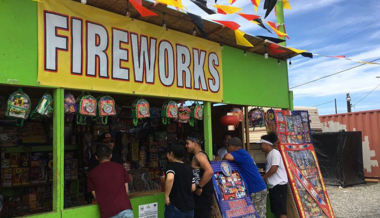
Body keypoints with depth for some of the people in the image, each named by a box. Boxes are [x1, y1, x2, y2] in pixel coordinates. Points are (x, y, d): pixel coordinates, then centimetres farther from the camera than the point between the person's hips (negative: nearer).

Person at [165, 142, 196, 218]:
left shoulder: (171, 165, -9)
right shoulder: (188, 168, 8)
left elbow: (170, 178, -30)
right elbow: (193, 188, 7)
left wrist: (166, 196, -20)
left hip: (176, 207, -6)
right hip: (189, 207, 6)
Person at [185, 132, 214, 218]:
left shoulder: (199, 155, -16)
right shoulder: (197, 156, 15)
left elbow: (209, 171, -31)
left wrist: (199, 187, -23)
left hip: (203, 194, -10)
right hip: (200, 194, 10)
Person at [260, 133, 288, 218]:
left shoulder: (275, 152, -11)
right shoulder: (269, 154, 15)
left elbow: (274, 168, -19)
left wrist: (262, 177, -10)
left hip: (279, 185, -9)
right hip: (273, 185, 9)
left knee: (281, 210, -7)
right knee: (276, 210, 12)